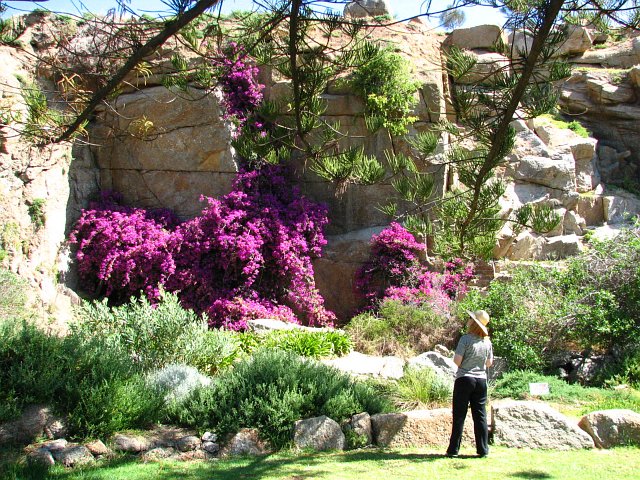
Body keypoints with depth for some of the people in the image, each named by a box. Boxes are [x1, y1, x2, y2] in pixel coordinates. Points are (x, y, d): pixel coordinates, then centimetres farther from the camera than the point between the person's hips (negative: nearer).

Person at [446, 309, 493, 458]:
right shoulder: (487, 341, 3)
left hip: (464, 379, -4)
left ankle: (454, 449, 5)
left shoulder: (466, 339, -13)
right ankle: (483, 449, 10)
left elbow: (457, 360, -16)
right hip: (481, 380, 4)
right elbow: (489, 363, 11)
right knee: (480, 415, 9)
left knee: (459, 415, 2)